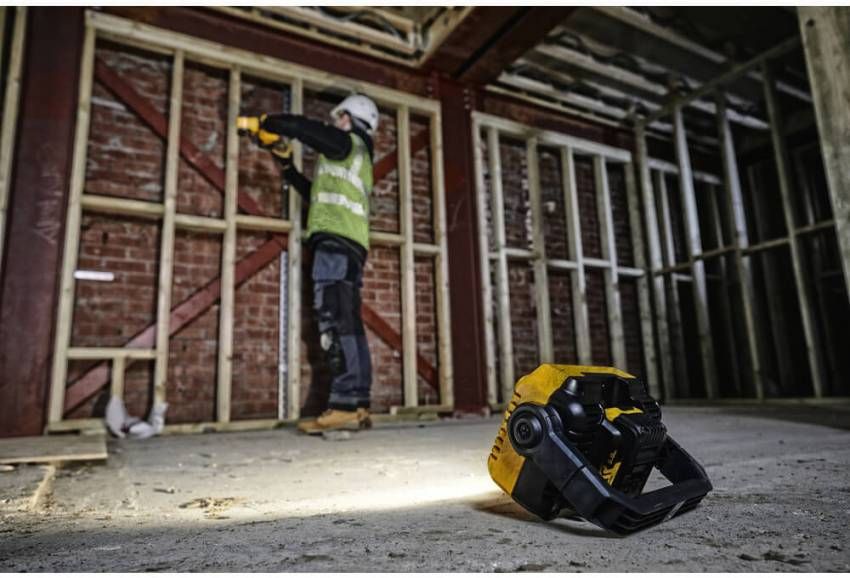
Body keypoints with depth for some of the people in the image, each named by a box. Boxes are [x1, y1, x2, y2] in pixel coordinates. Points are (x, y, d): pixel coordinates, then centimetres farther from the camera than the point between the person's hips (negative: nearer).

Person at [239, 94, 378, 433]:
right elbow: (317, 194, 38)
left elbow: (304, 127, -4)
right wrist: (287, 166, 36)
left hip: (336, 240, -9)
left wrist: (268, 123, 15)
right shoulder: (355, 159, 33)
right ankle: (358, 406, -1)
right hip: (350, 244, 9)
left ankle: (344, 405, -23)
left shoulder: (347, 142, 7)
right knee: (349, 323, 2)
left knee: (335, 321, -18)